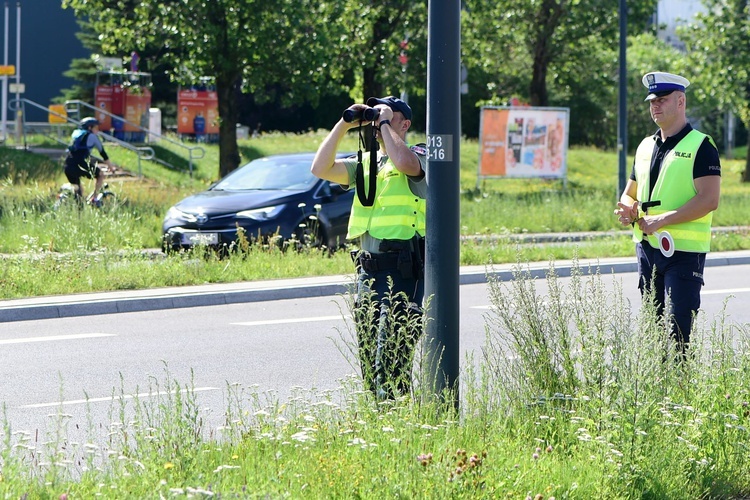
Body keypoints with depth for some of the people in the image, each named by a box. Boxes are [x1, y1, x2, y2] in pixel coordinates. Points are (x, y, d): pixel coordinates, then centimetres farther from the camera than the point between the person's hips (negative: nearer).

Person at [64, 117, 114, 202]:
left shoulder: (75, 134, 26)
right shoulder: (91, 136, 7)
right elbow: (102, 151, 14)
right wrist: (110, 165, 25)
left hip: (68, 167, 6)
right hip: (80, 165, -6)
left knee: (78, 190, 24)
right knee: (101, 175, 17)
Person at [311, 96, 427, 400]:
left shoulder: (418, 155, -1)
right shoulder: (365, 162, 20)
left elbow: (404, 162, -25)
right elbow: (321, 169, 9)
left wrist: (385, 124, -11)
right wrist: (343, 125, 5)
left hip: (403, 269, -8)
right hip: (368, 268, 8)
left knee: (390, 361, -11)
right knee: (368, 356, 11)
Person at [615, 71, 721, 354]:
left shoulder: (700, 146, -7)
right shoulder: (646, 147, 16)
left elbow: (709, 200, -16)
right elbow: (629, 194, 25)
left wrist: (661, 220, -20)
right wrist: (628, 210, 0)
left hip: (684, 252, -7)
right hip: (647, 248, 7)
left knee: (678, 331, -12)